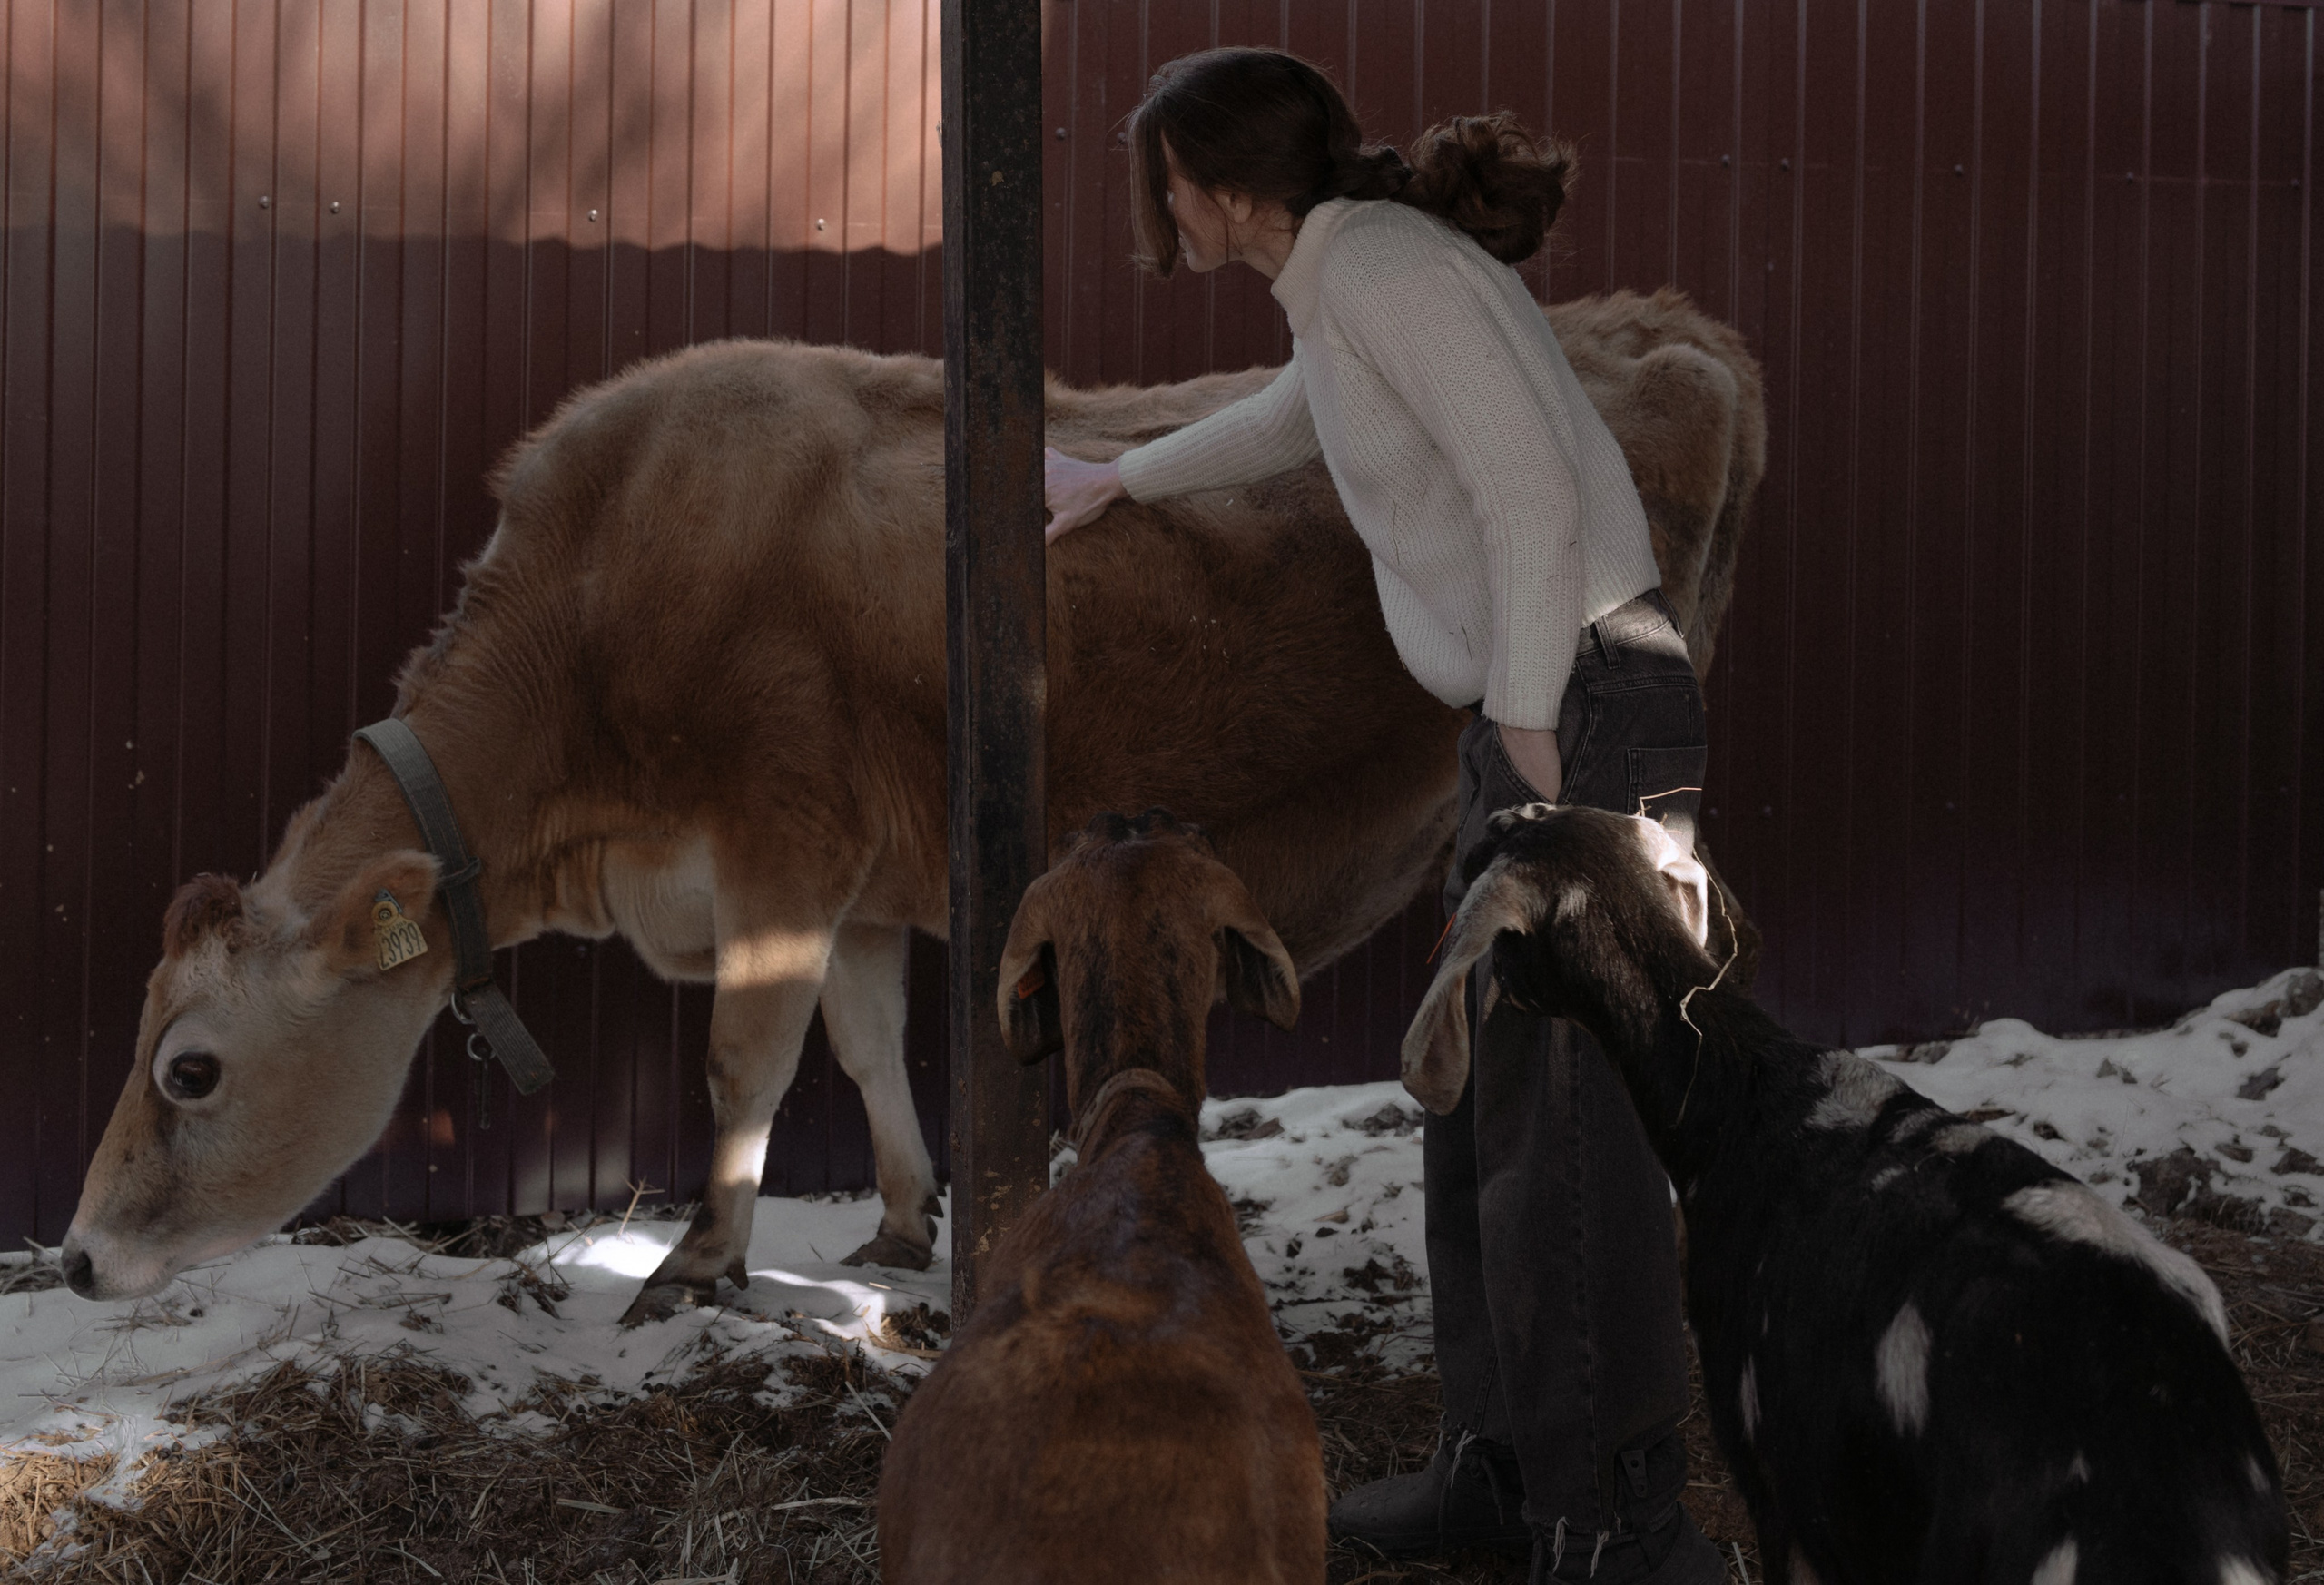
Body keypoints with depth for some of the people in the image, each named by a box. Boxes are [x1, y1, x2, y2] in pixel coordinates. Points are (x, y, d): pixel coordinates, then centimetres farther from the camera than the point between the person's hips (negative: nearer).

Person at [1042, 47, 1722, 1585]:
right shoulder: (1352, 275, 18)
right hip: (1537, 720, 10)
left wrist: (1535, 738, -19)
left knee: (1569, 1127, -9)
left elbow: (1531, 487, -20)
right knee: (1487, 1105, 14)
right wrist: (1120, 479, 53)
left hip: (1584, 708, -10)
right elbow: (1297, 416, 40)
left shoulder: (1382, 266, -12)